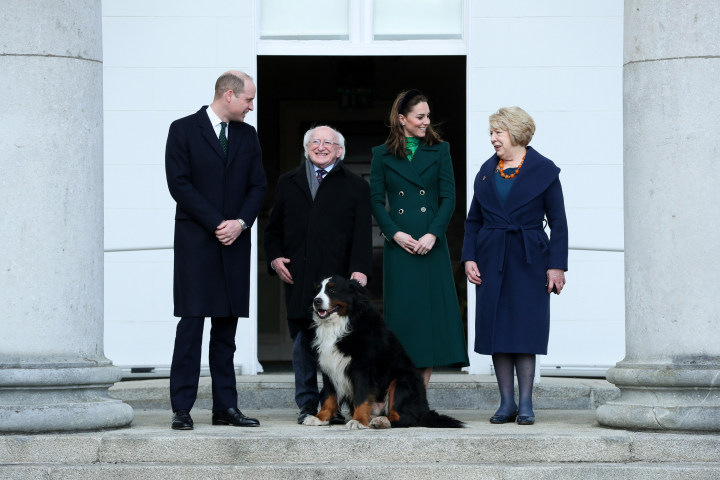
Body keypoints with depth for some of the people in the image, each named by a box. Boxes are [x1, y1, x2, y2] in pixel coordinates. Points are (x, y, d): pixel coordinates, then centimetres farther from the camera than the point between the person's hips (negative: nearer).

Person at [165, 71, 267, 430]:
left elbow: (258, 185, 11)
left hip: (234, 242, 5)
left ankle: (226, 407, 9)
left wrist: (241, 222, -7)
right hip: (195, 242, -5)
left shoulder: (247, 135, 14)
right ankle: (181, 409, -6)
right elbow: (179, 184, -8)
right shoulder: (183, 130, -2)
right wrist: (216, 224, -13)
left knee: (226, 328, 6)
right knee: (191, 324, -7)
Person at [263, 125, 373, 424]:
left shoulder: (355, 187, 11)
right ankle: (307, 403, 9)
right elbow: (274, 228, 20)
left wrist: (359, 269, -10)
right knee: (303, 341, 2)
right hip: (297, 277, 2)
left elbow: (362, 234, 3)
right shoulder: (288, 183, 20)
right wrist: (274, 257, 3)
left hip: (337, 276, -2)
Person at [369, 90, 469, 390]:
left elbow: (448, 197, 3)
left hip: (431, 244, 1)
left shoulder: (439, 151, 9)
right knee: (402, 312, -3)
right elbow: (376, 200, 4)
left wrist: (432, 234, -10)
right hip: (398, 245, -1)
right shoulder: (383, 155, 8)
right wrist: (395, 233, -10)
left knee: (432, 312, -2)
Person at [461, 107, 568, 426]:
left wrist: (556, 265, -7)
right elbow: (473, 220, 15)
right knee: (496, 330, 2)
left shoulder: (543, 171, 0)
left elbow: (558, 222, -1)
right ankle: (506, 403, 8)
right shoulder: (487, 171, 12)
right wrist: (469, 257, 3)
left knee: (525, 330, -4)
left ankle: (526, 404, 1)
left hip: (528, 261, -4)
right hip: (491, 261, 4)